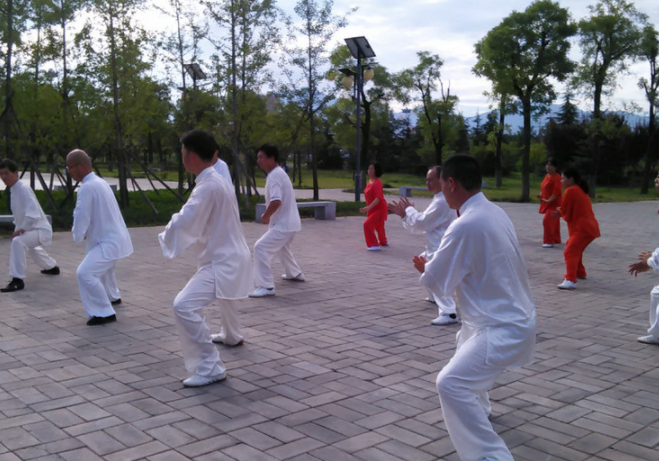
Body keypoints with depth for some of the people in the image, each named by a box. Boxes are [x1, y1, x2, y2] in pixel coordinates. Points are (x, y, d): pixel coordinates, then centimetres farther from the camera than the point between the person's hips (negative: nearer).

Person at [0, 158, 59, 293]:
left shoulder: (24, 189, -21)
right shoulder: (13, 190, 6)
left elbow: (33, 214, -32)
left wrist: (21, 229, -32)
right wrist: (18, 229, 12)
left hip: (41, 229, -11)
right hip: (32, 229, 11)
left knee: (17, 242, -33)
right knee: (30, 246, 37)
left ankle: (17, 280, -29)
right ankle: (52, 267, 61)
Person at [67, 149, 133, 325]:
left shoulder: (87, 187, -20)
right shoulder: (100, 182, 11)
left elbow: (81, 216, -21)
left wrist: (78, 236, -2)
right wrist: (85, 234, 9)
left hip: (109, 242, -11)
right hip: (115, 238, 11)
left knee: (85, 273, -20)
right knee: (103, 267, 33)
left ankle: (104, 313, -17)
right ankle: (113, 297, 56)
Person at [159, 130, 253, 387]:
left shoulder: (208, 186, -24)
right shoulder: (217, 180, 8)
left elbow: (184, 223, -29)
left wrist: (166, 239, -9)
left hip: (222, 261, -11)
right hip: (231, 255, 11)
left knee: (184, 306, -20)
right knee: (224, 294, 38)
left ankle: (211, 368, -14)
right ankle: (232, 336, 64)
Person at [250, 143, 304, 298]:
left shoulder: (275, 175, -20)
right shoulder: (279, 173, 13)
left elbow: (276, 201, -32)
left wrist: (265, 216, -17)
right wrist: (269, 215, 12)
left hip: (283, 224, -11)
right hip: (290, 222, 11)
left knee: (260, 248, -18)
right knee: (282, 247, 33)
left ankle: (266, 286, -19)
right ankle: (295, 274, 52)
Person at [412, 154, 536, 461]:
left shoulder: (466, 225, -25)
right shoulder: (494, 212, 4)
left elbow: (439, 283, -15)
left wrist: (424, 268, 6)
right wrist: (437, 264, 8)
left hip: (504, 329, -10)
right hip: (514, 317, 10)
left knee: (451, 383, -20)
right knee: (466, 344, 35)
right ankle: (478, 408, 58)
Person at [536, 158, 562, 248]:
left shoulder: (557, 177, -16)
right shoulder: (547, 176, 11)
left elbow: (556, 191, -22)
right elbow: (543, 188, 19)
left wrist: (549, 200, -23)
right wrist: (541, 195, 1)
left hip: (553, 203, -9)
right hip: (547, 203, 9)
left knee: (547, 220, -17)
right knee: (553, 222, 19)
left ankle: (549, 241, -12)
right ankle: (556, 239, 31)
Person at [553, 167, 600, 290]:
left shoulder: (570, 191, -12)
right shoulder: (580, 190, 18)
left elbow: (564, 211, -9)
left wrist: (559, 212, 12)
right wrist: (561, 213, 8)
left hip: (583, 229, -10)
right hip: (589, 227, 10)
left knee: (569, 252, -18)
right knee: (575, 249, 29)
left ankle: (570, 280, -30)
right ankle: (580, 272, 44)